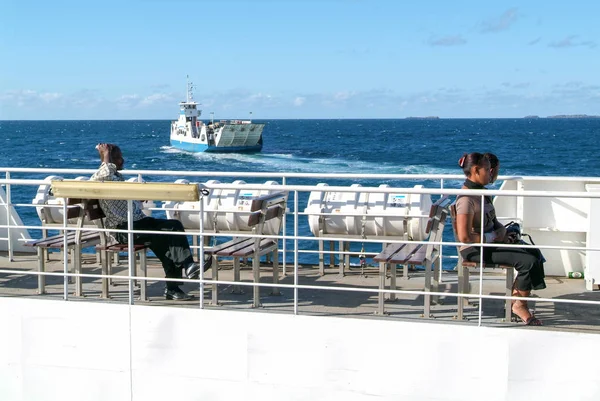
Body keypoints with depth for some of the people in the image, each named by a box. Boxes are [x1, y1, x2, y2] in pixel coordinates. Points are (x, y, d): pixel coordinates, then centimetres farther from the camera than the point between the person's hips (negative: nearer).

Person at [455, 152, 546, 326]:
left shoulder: (481, 192, 11)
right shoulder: (466, 198, -18)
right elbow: (464, 237, -26)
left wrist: (502, 230, 6)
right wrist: (492, 238, -17)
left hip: (491, 242, 10)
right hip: (475, 249, -10)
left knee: (533, 257, -6)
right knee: (528, 261, -19)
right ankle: (519, 305, 1)